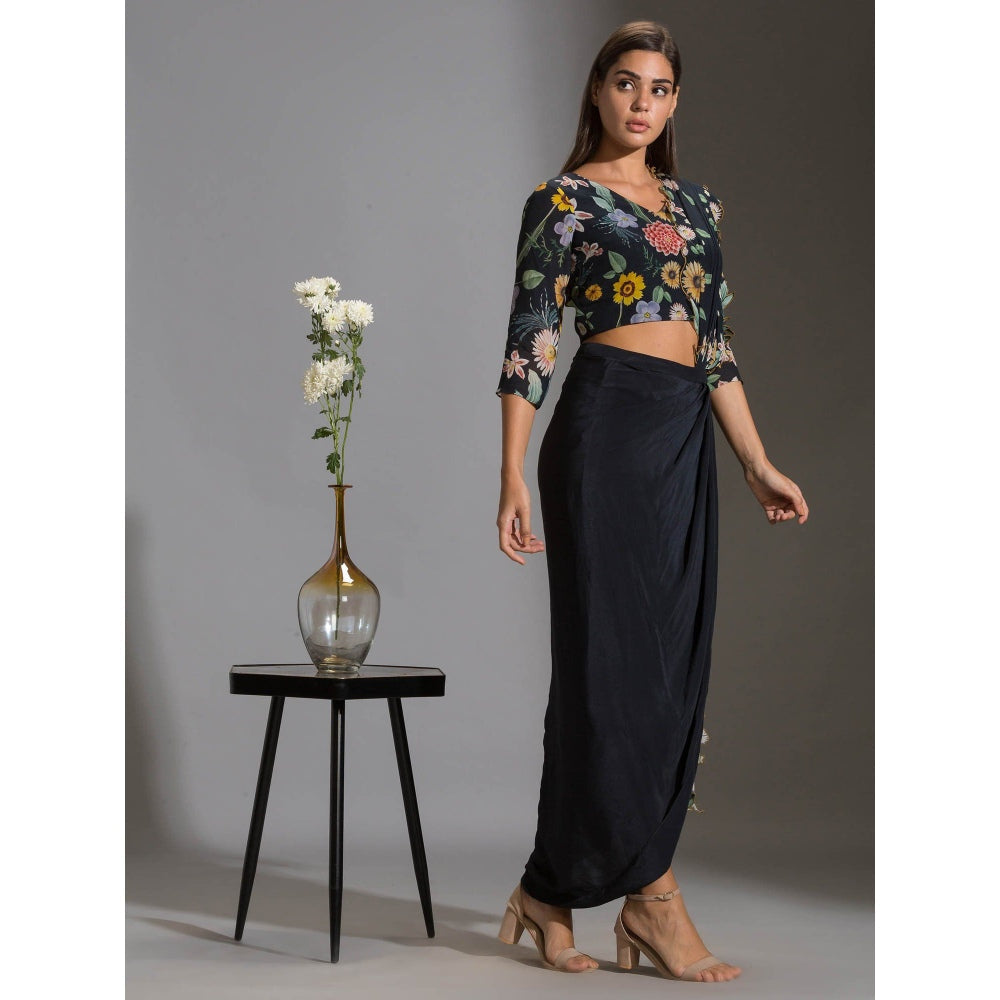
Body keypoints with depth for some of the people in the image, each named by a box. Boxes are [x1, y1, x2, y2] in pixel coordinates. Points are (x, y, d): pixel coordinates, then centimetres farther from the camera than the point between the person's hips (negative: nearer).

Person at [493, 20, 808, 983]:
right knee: (614, 656, -6)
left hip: (685, 441, 7)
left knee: (674, 666, 5)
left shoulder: (695, 205, 18)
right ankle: (654, 894, -2)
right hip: (606, 431, -7)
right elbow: (529, 343, -6)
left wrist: (758, 464, 14)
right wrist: (513, 478, -13)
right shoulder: (562, 202, 0)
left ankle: (553, 891, 12)